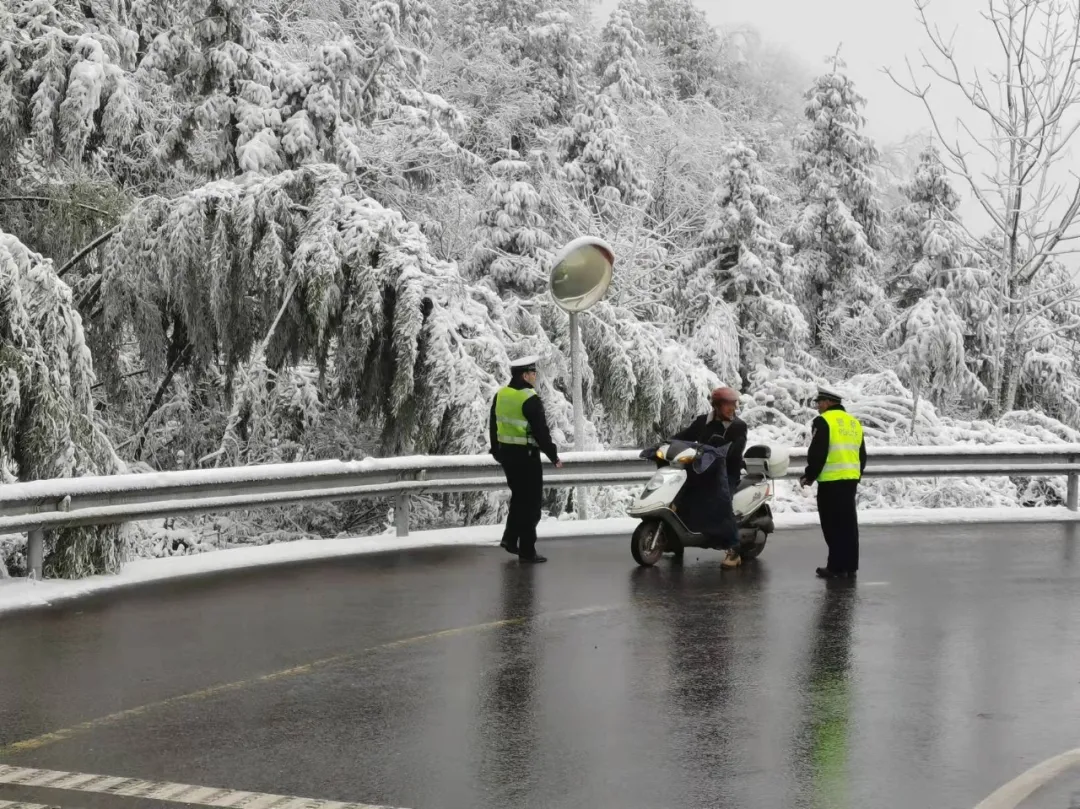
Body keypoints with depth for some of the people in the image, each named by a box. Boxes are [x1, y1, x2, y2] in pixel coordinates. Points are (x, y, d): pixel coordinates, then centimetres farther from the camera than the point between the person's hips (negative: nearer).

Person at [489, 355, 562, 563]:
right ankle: (527, 551, 2)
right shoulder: (530, 399, -18)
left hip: (505, 453, 8)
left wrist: (497, 451, 25)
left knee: (518, 497, 23)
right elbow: (541, 431, -17)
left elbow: (493, 427, 14)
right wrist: (553, 456, -7)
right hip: (526, 455, -8)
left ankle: (510, 538, 18)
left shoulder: (500, 395, 6)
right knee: (531, 502, 0)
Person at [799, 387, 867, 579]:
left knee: (833, 525, -3)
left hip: (831, 481, -8)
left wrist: (809, 476, -2)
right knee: (848, 524, 11)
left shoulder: (824, 421, -8)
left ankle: (837, 567, -3)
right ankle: (850, 566, 15)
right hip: (850, 480, 8)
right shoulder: (854, 422, 16)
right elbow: (862, 456, 20)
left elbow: (817, 453, -13)